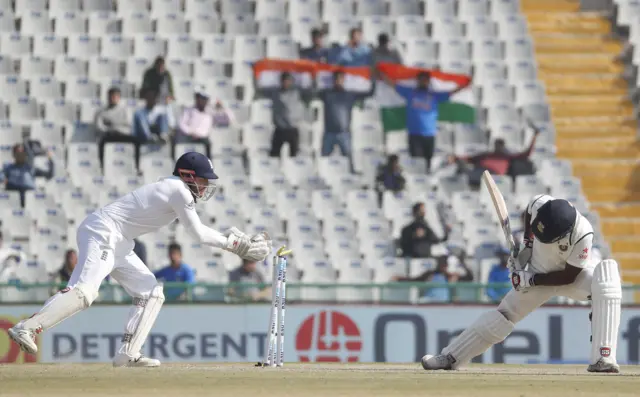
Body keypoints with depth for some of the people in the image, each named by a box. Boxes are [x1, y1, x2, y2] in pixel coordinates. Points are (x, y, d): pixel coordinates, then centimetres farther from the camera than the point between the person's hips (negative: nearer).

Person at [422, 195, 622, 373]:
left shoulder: (582, 234, -37)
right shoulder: (540, 205, -27)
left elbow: (568, 276, -25)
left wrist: (532, 280, -25)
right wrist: (527, 243, -5)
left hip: (572, 276, -4)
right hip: (538, 272, 4)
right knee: (506, 313, 4)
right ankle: (450, 358, 18)